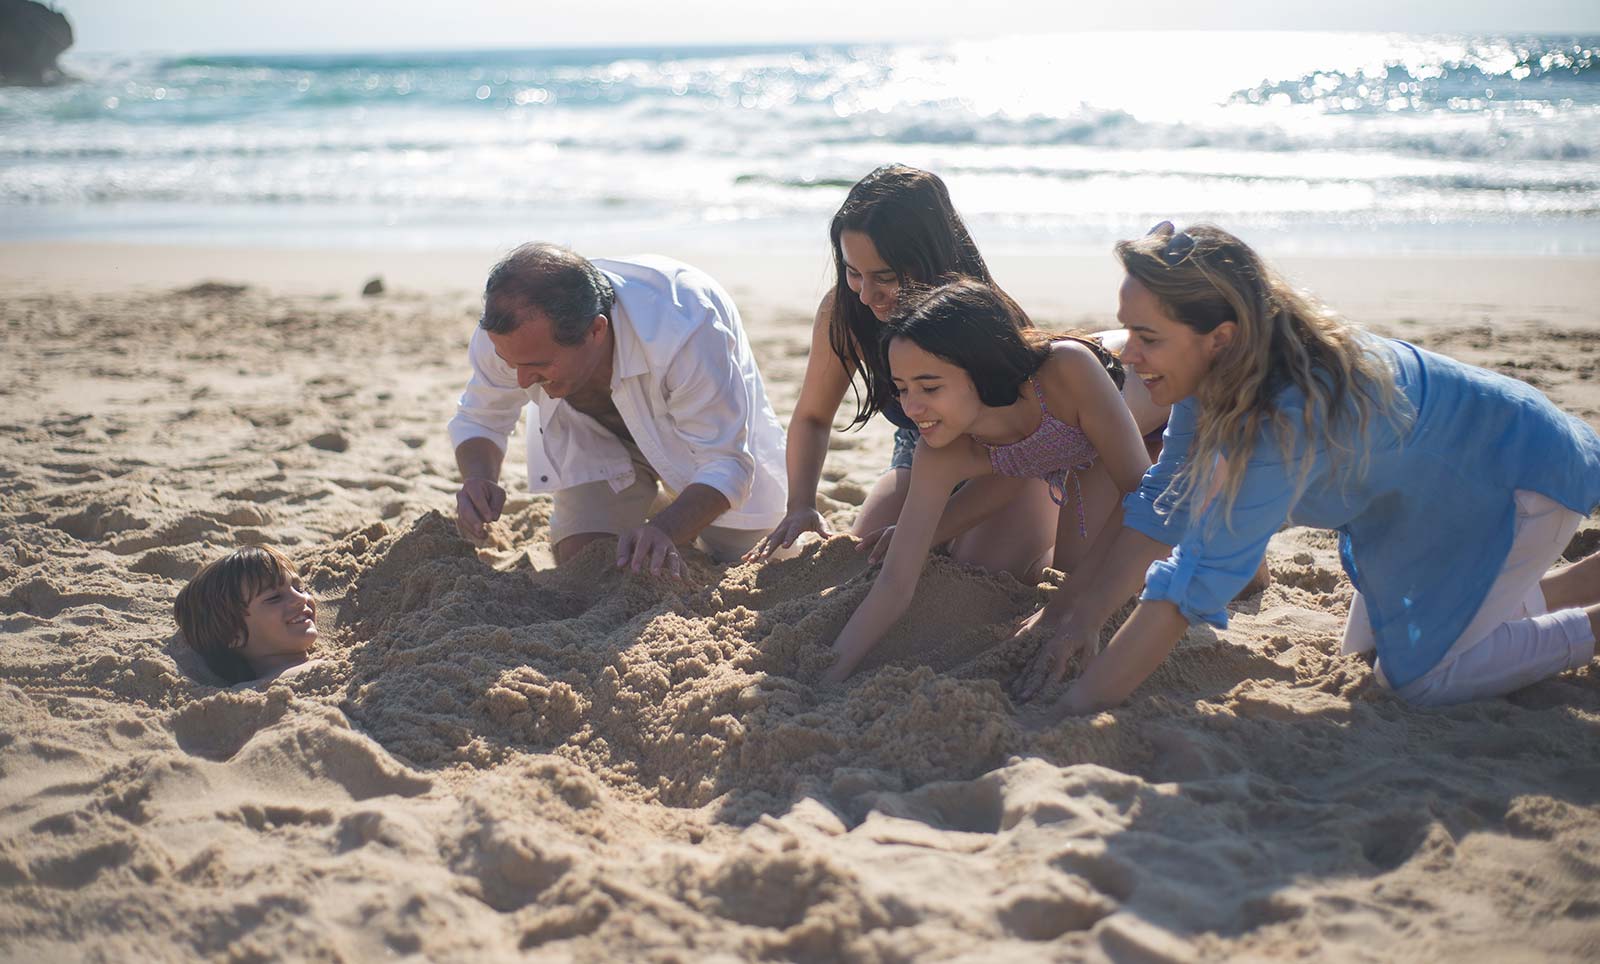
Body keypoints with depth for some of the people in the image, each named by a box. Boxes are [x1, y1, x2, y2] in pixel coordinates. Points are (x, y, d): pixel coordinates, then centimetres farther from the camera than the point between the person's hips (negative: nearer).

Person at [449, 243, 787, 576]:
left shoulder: (686, 333, -45)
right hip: (597, 437, 2)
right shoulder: (506, 331, -32)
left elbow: (727, 464, -39)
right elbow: (478, 420, -12)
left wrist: (662, 531, -59)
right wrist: (479, 480, -36)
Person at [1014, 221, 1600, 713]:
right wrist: (1085, 613, -17)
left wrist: (1082, 706, -38)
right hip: (1433, 482, 8)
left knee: (1420, 677, -13)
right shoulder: (1212, 371, -17)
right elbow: (1162, 503, -8)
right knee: (1367, 646, 17)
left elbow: (1199, 579, -41)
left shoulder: (1289, 414, -41)